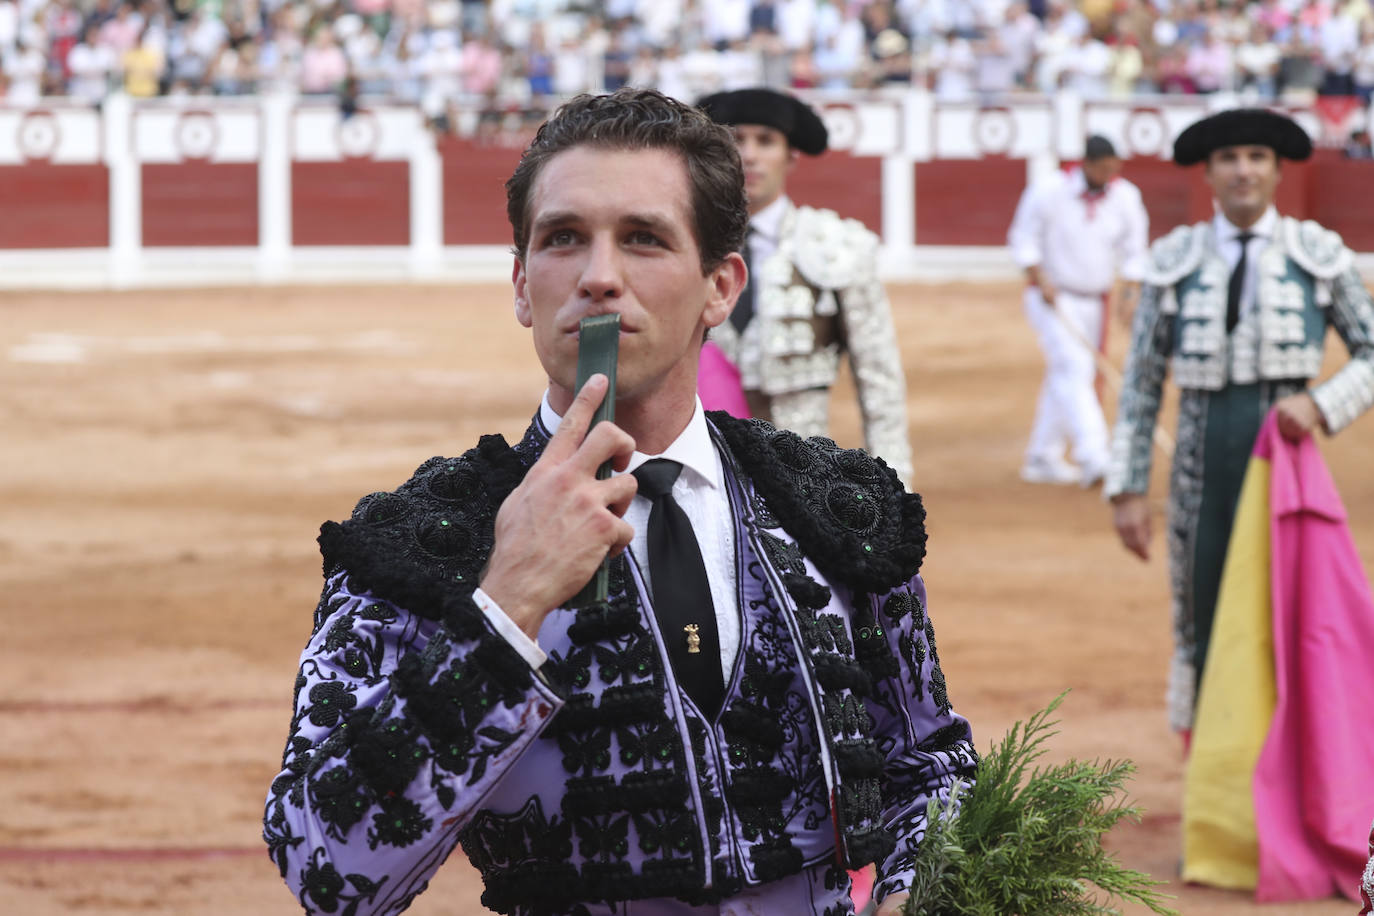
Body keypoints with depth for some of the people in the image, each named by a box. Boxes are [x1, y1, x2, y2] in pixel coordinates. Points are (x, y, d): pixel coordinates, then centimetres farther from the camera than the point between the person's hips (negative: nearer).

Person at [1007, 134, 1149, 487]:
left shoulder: (1126, 196, -1)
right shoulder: (1049, 190, -12)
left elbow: (1134, 252, 5)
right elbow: (1023, 239, -6)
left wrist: (1130, 290, -10)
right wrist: (1041, 280, -18)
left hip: (1093, 304, 5)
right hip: (1052, 297, -5)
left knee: (1064, 378, 13)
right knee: (1074, 368, -21)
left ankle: (1042, 458, 25)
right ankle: (1093, 458, -32)